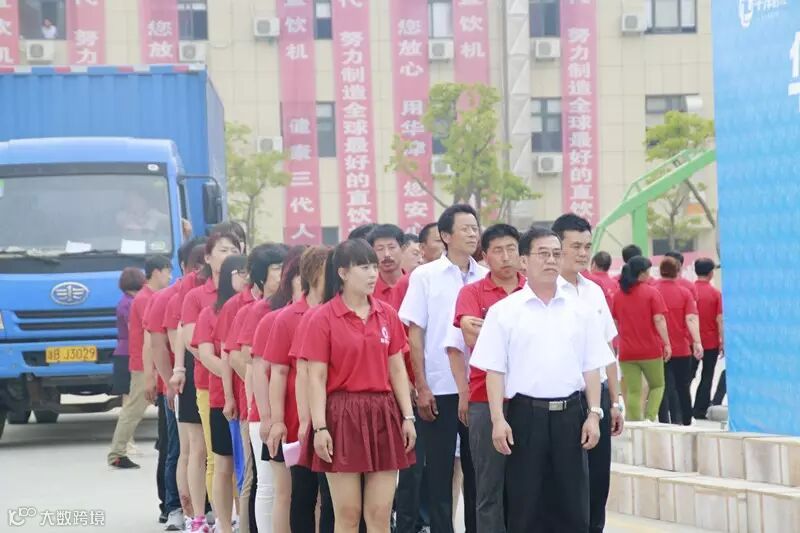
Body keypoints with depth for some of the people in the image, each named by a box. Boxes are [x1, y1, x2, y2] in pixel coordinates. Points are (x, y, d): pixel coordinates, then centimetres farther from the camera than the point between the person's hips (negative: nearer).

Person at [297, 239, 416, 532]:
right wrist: (319, 427, -14)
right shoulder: (323, 318, -6)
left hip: (383, 415, 4)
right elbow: (316, 377, -7)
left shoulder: (388, 314, 7)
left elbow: (397, 369, 10)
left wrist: (408, 417, 4)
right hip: (342, 415, -4)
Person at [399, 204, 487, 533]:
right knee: (439, 470, 3)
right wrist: (421, 387, -5)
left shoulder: (486, 278, 6)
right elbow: (415, 334, 0)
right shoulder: (425, 277, 0)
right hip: (439, 390, -2)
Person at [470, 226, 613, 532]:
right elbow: (494, 370, -2)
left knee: (573, 501, 6)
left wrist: (593, 414, 0)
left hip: (570, 413, 2)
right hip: (525, 413, -2)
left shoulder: (580, 311, 8)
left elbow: (591, 367, 9)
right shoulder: (504, 311, 0)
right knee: (524, 502, 2)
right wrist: (498, 420, -10)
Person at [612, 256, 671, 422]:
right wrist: (666, 343, -9)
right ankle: (649, 419, -3)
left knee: (633, 391, 6)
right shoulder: (651, 293, -6)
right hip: (650, 350, -3)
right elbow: (659, 320, -12)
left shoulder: (618, 295, 7)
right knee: (657, 385, 13)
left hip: (626, 351, 3)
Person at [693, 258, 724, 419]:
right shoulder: (716, 293, -8)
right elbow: (720, 319, -9)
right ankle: (700, 410, 4)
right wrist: (722, 339, 0)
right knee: (707, 377, 7)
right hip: (711, 342, -2)